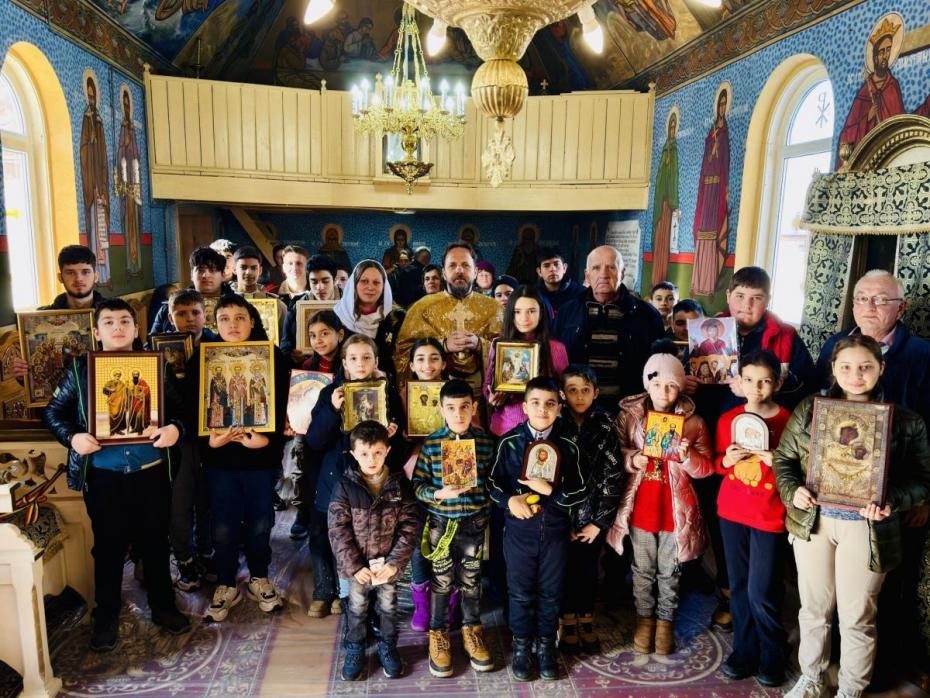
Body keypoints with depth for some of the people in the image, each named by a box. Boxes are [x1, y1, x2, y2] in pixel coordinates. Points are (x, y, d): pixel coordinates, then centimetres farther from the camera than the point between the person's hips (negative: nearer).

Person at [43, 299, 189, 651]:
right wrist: (72, 437, -12)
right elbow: (53, 412, 5)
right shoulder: (80, 369, 1)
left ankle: (163, 606, 31)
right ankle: (106, 617, 29)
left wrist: (174, 428, -19)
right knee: (108, 546, 11)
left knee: (155, 542, 14)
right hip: (104, 476, 0)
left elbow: (179, 408, 2)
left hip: (151, 473, 1)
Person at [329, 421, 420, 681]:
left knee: (388, 606, 17)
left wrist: (395, 562, -14)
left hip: (388, 563, 1)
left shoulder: (399, 484, -11)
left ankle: (388, 647, 40)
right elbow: (338, 531, -12)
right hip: (357, 564, 0)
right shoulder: (345, 486, -13)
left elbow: (409, 526, -9)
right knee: (356, 608, 17)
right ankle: (354, 649, 39)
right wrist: (354, 566, -15)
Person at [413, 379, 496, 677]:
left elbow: (493, 482, 2)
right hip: (441, 524, -1)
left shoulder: (486, 442, -7)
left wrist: (486, 511, -4)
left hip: (474, 523, 1)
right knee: (441, 582, 13)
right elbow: (417, 484, -7)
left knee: (472, 581, 16)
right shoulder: (431, 443, -10)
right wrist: (438, 494, -23)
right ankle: (438, 634, 32)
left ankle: (472, 630, 37)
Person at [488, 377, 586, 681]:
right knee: (520, 591, 13)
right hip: (519, 529, 0)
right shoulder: (509, 442, -8)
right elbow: (493, 483, 0)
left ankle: (546, 645, 35)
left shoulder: (568, 445, -6)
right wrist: (509, 500, -19)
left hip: (556, 530, 1)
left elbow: (580, 492, -3)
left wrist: (550, 490, -18)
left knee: (550, 591, 15)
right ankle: (522, 646, 33)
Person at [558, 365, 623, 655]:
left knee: (588, 569, 13)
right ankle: (567, 623, 29)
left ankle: (586, 622, 32)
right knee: (565, 568, 10)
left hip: (593, 514, 1)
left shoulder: (605, 427, -5)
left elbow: (613, 476, -5)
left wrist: (599, 521, -8)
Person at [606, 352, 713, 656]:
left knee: (670, 571, 15)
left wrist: (687, 457, -23)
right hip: (640, 508, 0)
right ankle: (644, 617, 35)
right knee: (643, 569, 16)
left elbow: (706, 467, -4)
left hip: (675, 510, 0)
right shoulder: (628, 415, -5)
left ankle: (665, 619, 35)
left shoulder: (693, 422, -5)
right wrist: (632, 460, -20)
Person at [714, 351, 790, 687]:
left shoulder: (788, 421, -9)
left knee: (762, 593, 0)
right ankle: (745, 650, 30)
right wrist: (727, 459, -8)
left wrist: (777, 463, -20)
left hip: (770, 517, -4)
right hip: (731, 512, 4)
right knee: (738, 587, 13)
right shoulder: (727, 419, 2)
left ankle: (772, 657, 23)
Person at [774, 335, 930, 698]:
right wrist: (792, 491, -15)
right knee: (813, 607, 18)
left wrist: (892, 502, -20)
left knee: (857, 616, 13)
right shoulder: (809, 408, -2)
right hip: (812, 522, 2)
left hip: (866, 529, -2)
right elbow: (783, 457, 4)